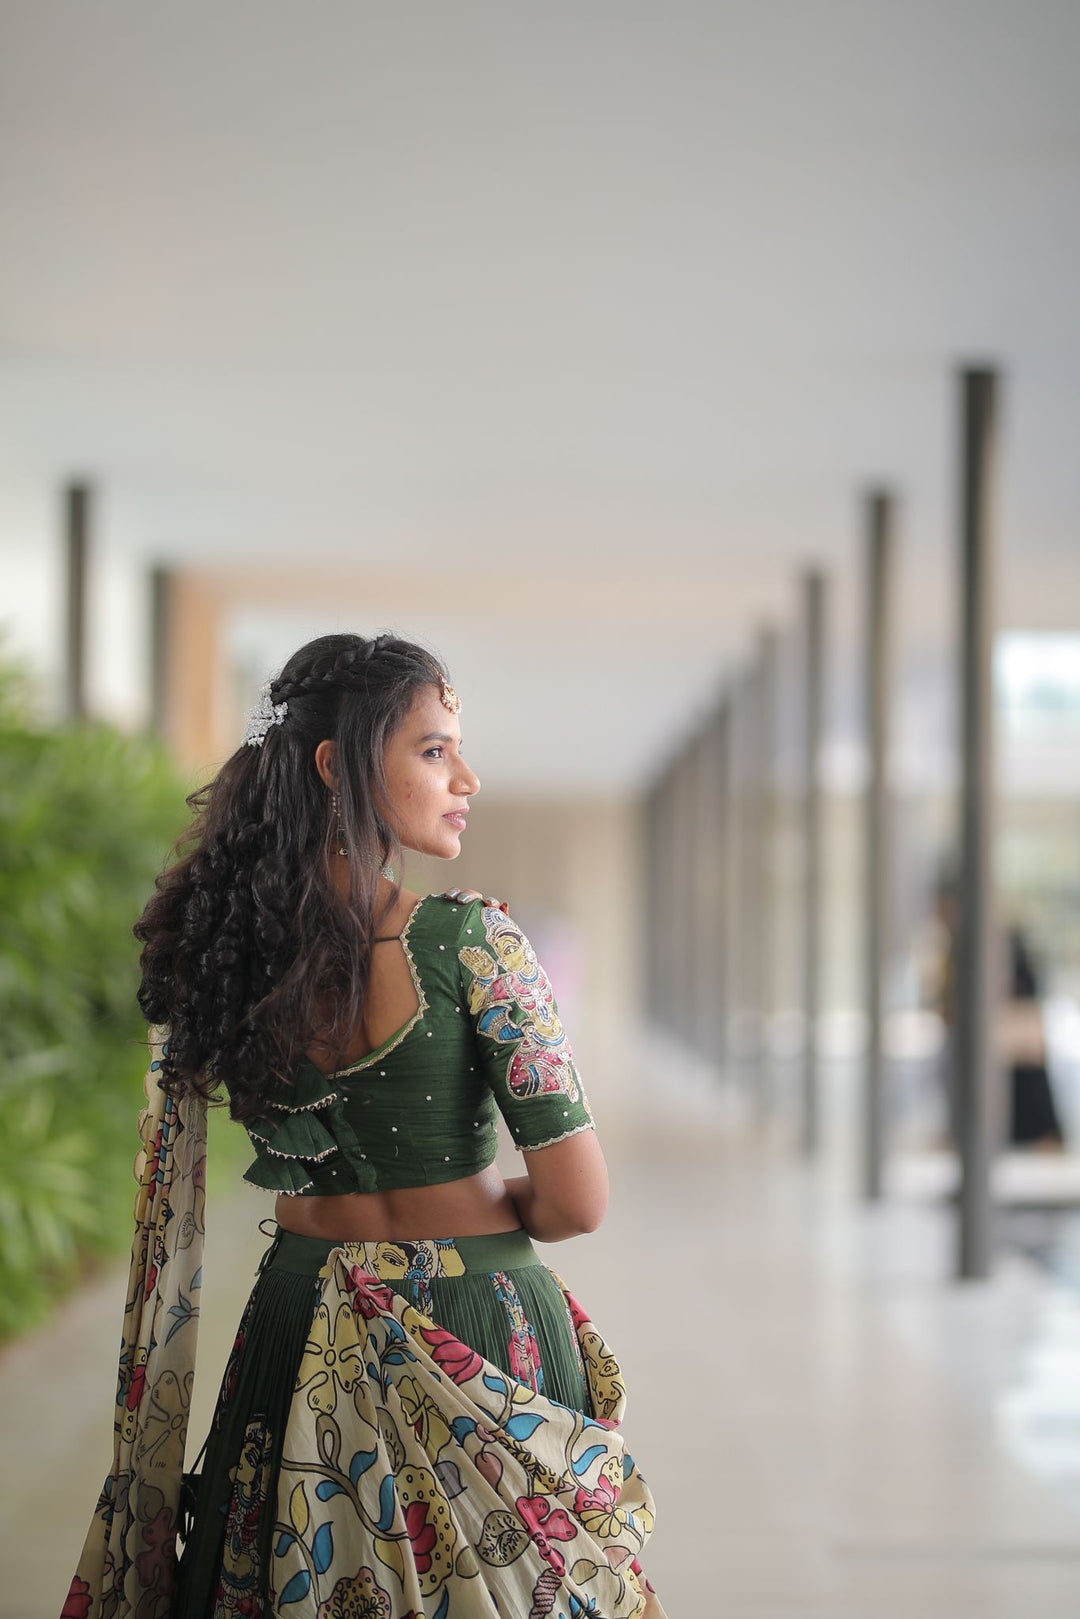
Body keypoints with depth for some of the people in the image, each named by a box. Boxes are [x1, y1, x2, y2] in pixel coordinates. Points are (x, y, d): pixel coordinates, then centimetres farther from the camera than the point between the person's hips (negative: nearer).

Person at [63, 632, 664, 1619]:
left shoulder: (210, 947, -3)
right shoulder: (470, 940, -18)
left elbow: (165, 1230, 3)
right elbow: (579, 1201, -16)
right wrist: (477, 1218, 5)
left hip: (298, 1335, 5)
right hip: (477, 1334, -4)